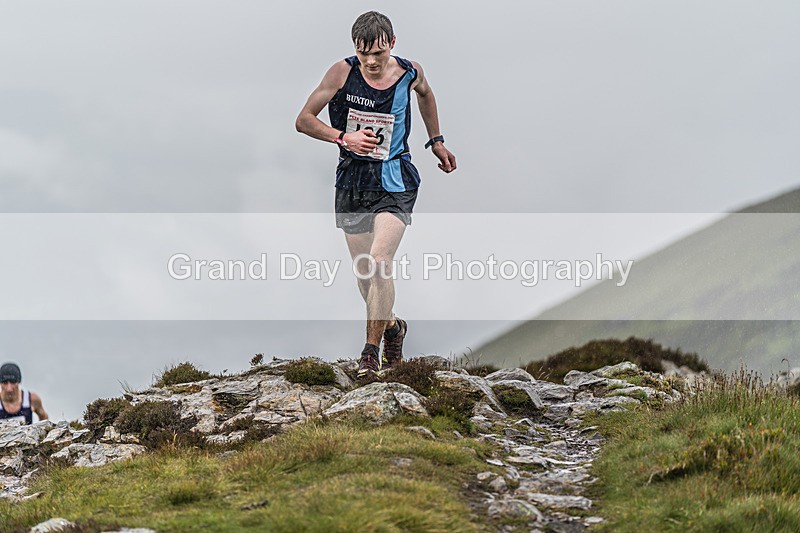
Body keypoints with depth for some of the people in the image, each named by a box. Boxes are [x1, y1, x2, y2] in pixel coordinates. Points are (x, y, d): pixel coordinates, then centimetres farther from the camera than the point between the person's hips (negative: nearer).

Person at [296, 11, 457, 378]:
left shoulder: (409, 73, -4)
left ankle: (372, 350, -7)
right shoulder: (343, 72, -10)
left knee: (379, 263, -18)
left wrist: (436, 141, 24)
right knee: (364, 272, 7)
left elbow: (425, 93, 22)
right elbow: (303, 120, -5)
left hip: (394, 182, -1)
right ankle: (392, 325, 35)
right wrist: (343, 138, -19)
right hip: (352, 180, 1)